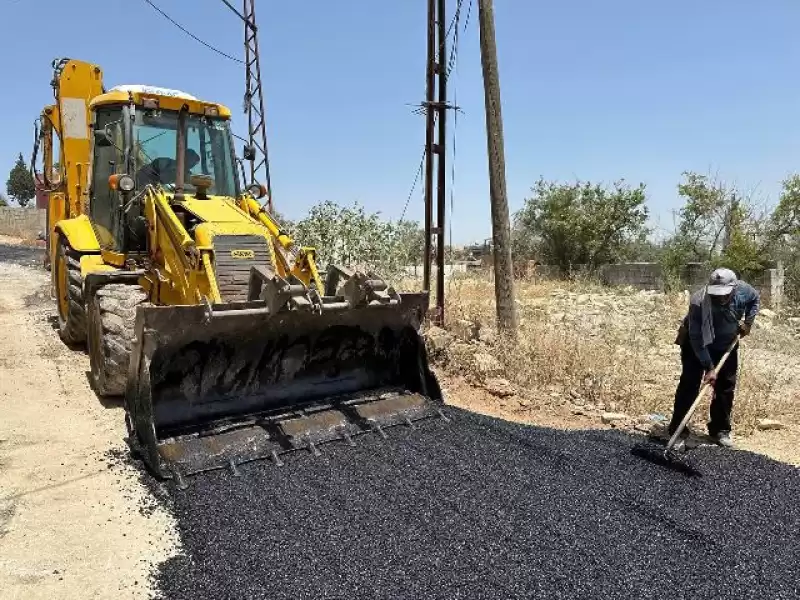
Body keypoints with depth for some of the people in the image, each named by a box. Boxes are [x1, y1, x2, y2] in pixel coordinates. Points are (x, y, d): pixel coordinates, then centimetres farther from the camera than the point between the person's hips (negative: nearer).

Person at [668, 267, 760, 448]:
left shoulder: (744, 290, -23)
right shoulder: (698, 303, -37)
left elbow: (755, 299, 6)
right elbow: (698, 340, -32)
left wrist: (748, 322, -5)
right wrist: (709, 367, -32)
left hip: (726, 345, 5)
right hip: (695, 345, -5)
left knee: (726, 387, 7)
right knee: (689, 385, -8)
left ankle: (720, 430, 21)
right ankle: (677, 431, -2)